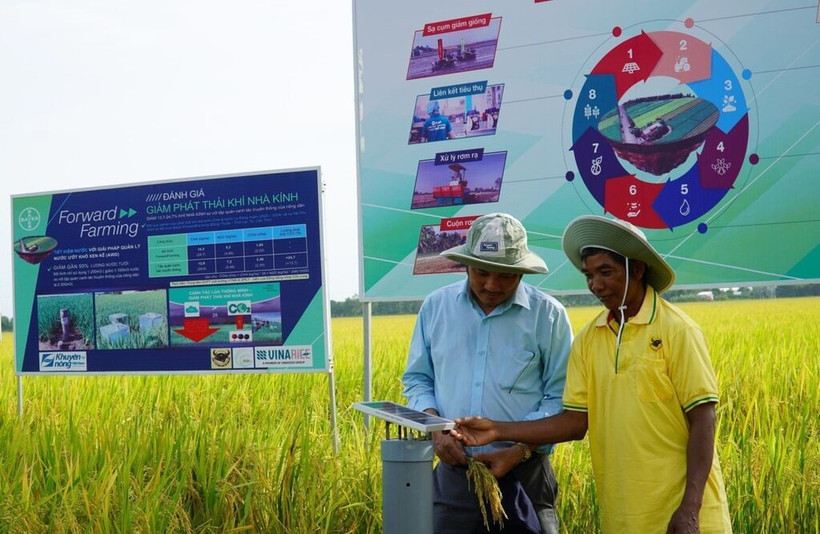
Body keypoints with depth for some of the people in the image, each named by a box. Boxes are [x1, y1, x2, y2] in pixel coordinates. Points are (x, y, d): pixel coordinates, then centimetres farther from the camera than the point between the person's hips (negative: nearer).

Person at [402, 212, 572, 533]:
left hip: (523, 473, -2)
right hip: (453, 471, 2)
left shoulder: (548, 315, -4)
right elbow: (417, 379, 11)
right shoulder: (436, 307, 4)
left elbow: (560, 396, -3)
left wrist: (520, 450, -14)